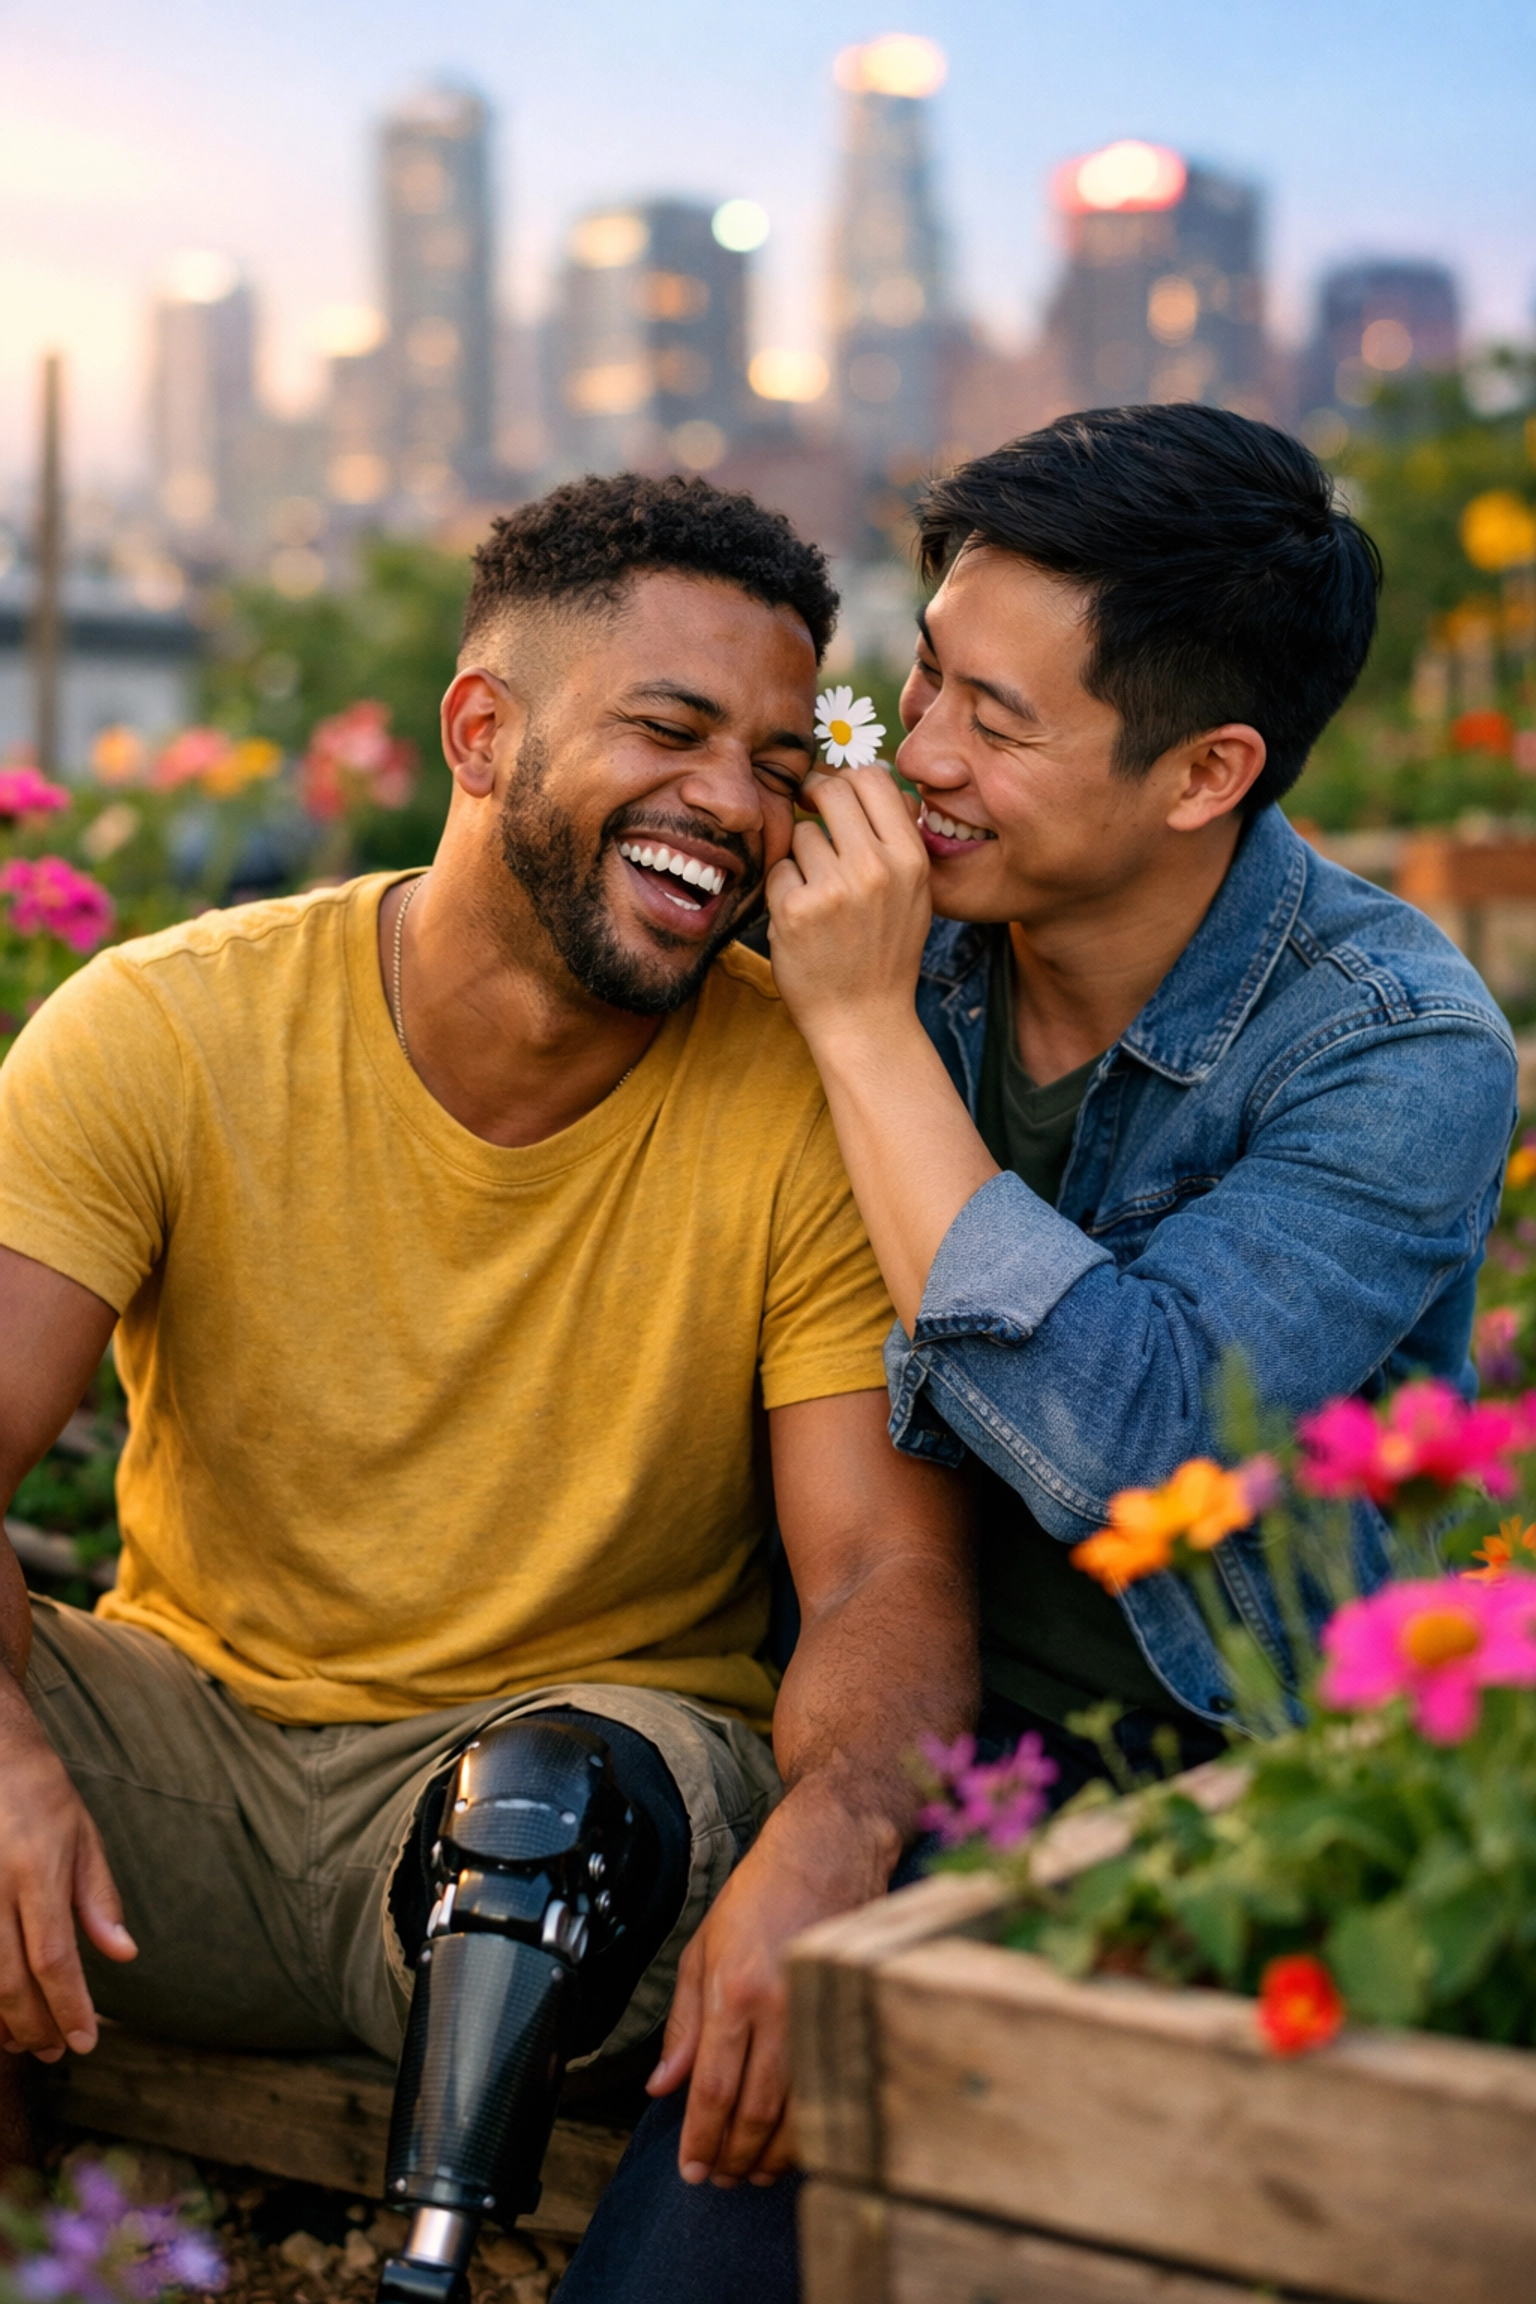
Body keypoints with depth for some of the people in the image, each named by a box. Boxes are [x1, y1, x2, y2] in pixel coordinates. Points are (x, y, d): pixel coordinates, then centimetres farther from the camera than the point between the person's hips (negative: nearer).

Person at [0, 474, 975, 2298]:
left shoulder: (814, 1105, -9)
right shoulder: (159, 1034, -8)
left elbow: (889, 1570, -14)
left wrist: (825, 1844, -37)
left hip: (591, 1748, -1)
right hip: (187, 1730, 2)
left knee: (564, 1800, -34)